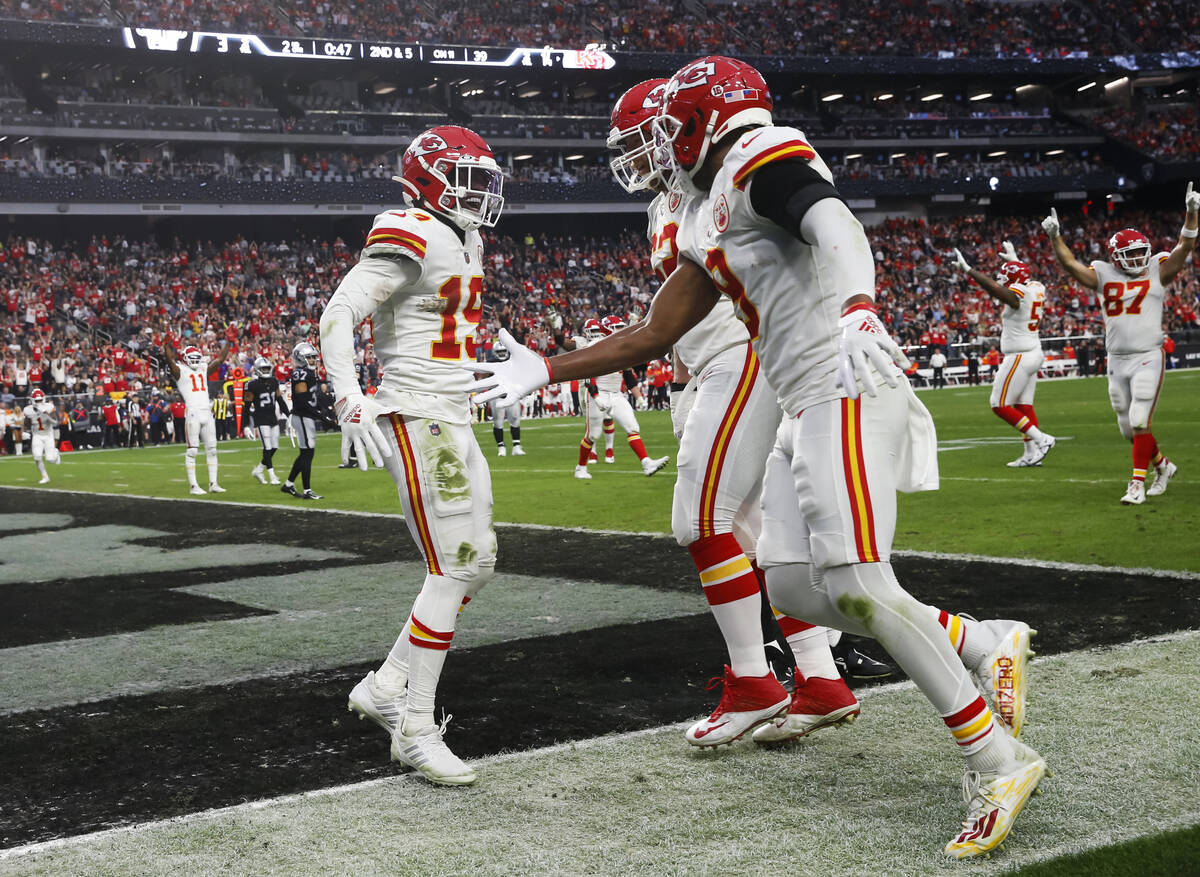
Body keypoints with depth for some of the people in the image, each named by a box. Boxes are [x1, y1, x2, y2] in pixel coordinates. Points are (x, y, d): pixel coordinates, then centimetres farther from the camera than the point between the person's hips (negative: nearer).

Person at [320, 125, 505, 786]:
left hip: (454, 422, 10)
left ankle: (385, 687, 19)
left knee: (476, 564, 11)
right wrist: (348, 400, -30)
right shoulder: (411, 239, -13)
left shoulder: (462, 242, 17)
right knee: (452, 570, -11)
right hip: (417, 420, -10)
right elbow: (337, 314, -20)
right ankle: (416, 729, -4)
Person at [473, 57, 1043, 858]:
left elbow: (835, 227, -26)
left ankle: (997, 763, -8)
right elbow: (654, 336, 26)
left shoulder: (762, 160, -6)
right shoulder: (708, 221, 22)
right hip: (808, 408, 9)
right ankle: (986, 644, 12)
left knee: (856, 584, -16)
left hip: (845, 392, -9)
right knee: (794, 587, 3)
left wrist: (857, 309, -45)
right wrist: (546, 370, 29)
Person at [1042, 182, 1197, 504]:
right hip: (1117, 360, 4)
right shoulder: (1104, 274, 5)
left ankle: (1137, 483, -11)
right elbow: (1070, 263, 0)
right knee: (1128, 427, 11)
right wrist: (1054, 236, -13)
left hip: (1148, 359, -3)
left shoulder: (1157, 270, 2)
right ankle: (1162, 465, 35)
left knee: (1139, 420, -14)